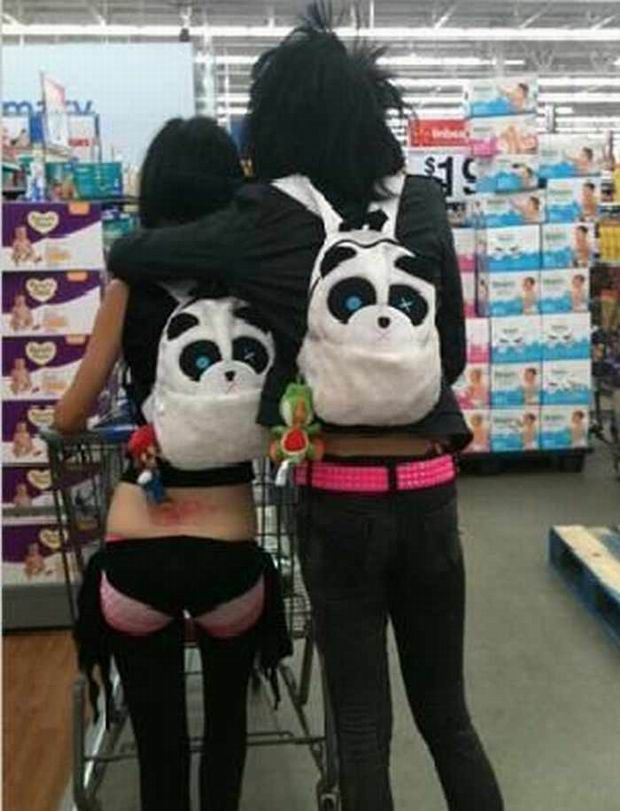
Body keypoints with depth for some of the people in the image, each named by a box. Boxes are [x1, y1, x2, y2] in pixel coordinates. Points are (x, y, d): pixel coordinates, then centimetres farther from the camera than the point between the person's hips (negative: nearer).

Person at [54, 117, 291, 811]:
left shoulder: (130, 284, -1)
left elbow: (68, 418, 4)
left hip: (135, 553, 0)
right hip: (227, 550, 1)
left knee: (158, 741, 19)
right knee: (226, 719, 27)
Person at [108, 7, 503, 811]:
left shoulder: (269, 222, -7)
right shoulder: (424, 205, 2)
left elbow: (126, 256, 5)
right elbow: (453, 354, 9)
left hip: (339, 495, -3)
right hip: (428, 487, 3)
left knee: (361, 720, 13)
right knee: (447, 713, 19)